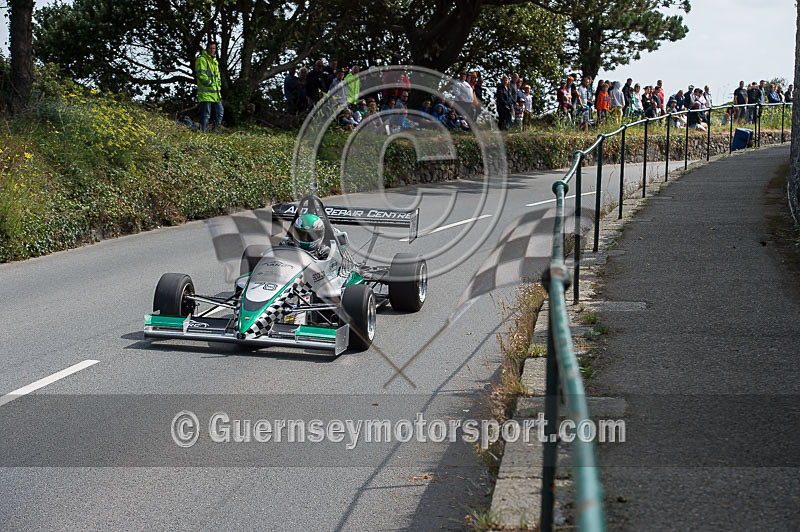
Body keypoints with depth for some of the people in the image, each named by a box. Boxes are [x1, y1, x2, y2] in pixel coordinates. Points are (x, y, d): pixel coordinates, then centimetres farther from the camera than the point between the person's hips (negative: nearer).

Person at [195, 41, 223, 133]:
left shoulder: (215, 61, 20)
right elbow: (200, 74, -17)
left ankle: (216, 131, 18)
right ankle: (203, 132, -4)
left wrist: (219, 86, 12)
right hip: (205, 92, -9)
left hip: (215, 93, 9)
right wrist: (210, 83, -15)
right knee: (206, 114, -8)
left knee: (220, 111, 10)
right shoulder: (202, 59, -8)